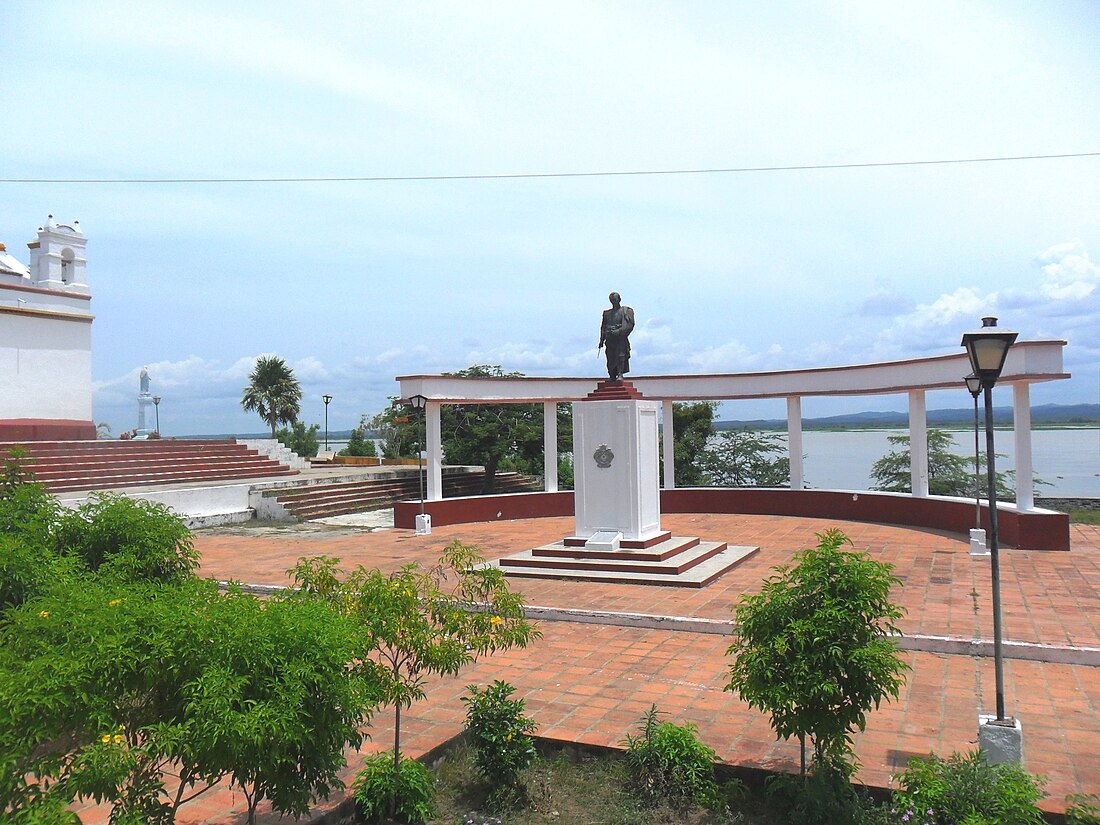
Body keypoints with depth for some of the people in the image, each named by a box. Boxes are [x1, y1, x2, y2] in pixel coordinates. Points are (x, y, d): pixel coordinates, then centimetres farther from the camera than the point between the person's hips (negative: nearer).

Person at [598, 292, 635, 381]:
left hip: (621, 338, -3)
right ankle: (612, 379, -1)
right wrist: (601, 340, 8)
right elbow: (603, 327, 19)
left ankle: (620, 375, -25)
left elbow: (629, 325, -1)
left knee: (620, 354, -20)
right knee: (610, 360, -3)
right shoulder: (607, 313, 22)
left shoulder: (626, 310, 10)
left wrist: (617, 332, -13)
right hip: (610, 340, 4)